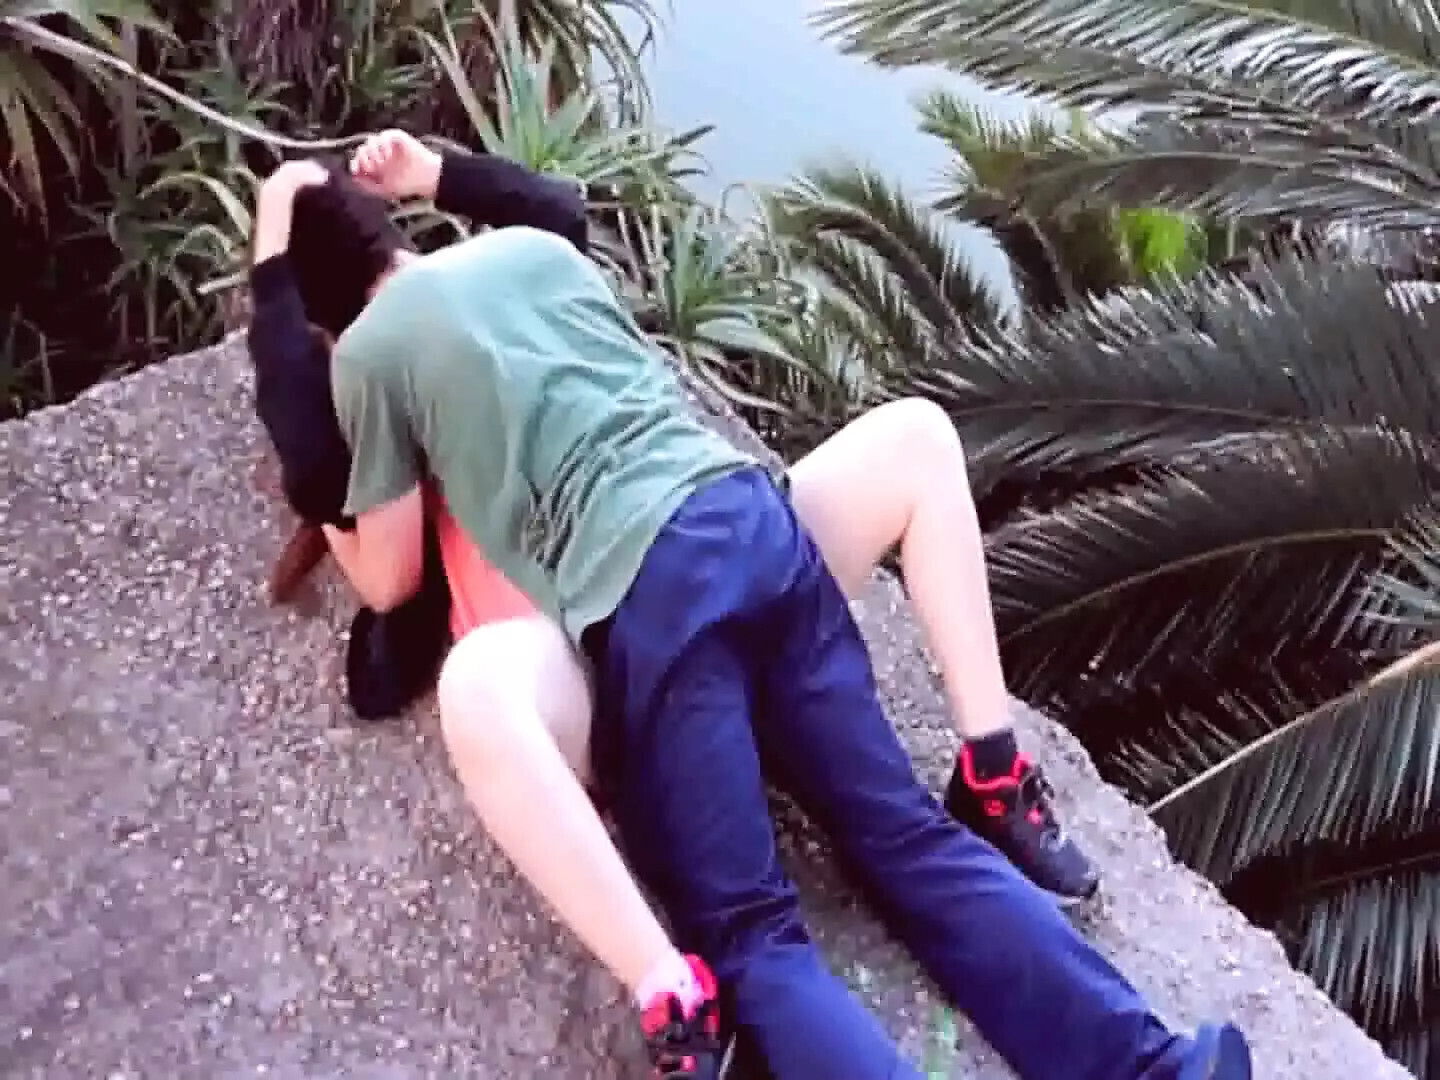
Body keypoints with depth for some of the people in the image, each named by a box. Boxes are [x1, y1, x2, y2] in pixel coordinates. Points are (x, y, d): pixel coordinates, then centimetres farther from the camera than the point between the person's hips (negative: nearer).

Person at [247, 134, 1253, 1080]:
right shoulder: (534, 245, 26)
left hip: (640, 590, -6)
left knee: (749, 931, -5)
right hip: (750, 514, 6)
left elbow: (390, 580, 19)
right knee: (906, 832, 5)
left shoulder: (369, 351, 13)